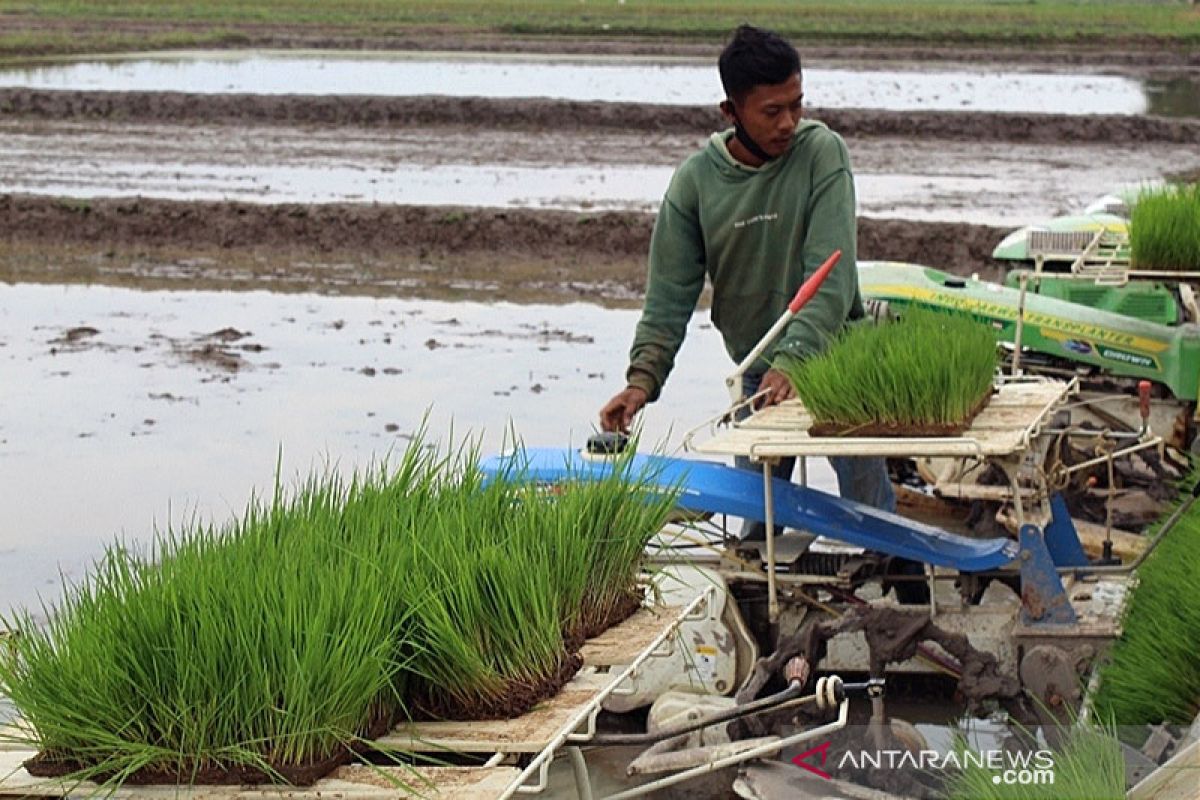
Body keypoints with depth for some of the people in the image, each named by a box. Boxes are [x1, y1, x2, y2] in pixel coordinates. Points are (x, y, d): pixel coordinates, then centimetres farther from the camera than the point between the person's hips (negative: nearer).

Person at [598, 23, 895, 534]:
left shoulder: (821, 153, -10)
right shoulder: (695, 182, -4)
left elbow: (831, 276, -18)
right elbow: (670, 293, -3)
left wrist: (794, 359, -29)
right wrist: (643, 378, -16)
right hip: (758, 373, 2)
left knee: (869, 508, -3)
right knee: (757, 517, 5)